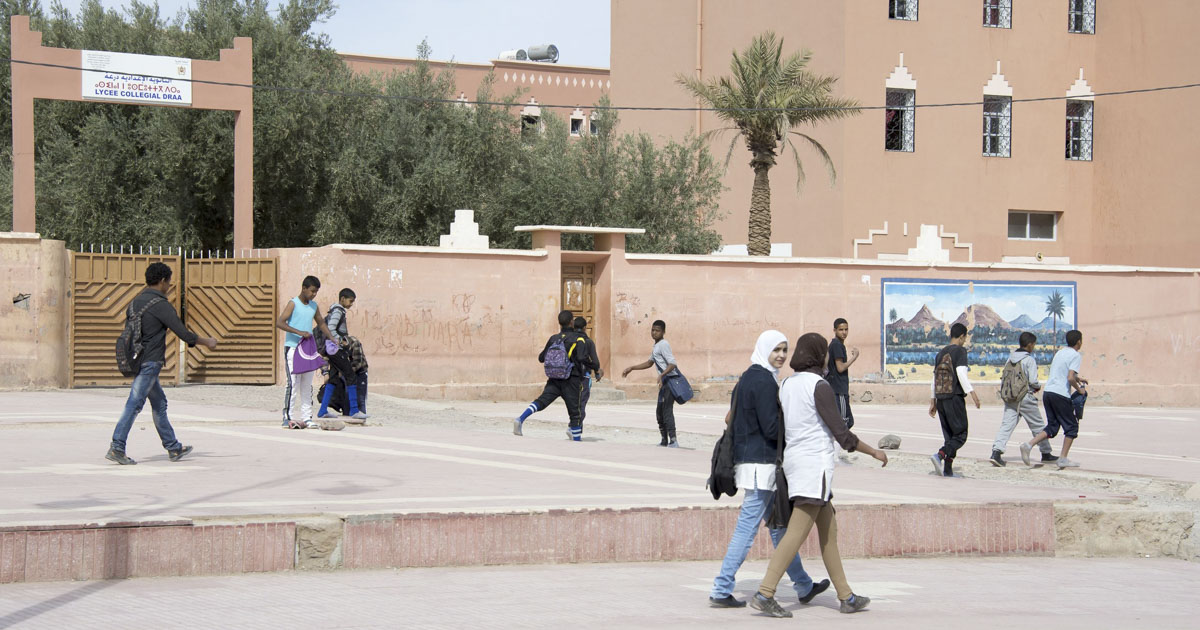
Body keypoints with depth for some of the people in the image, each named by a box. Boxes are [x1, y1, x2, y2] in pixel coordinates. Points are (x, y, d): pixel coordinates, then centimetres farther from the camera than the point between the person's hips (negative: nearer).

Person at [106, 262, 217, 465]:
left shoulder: (136, 302, 13)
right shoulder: (161, 305, -13)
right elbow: (183, 334, -12)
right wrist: (207, 342, 2)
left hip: (137, 359, 9)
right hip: (149, 362, -9)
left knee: (159, 402, 15)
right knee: (134, 404, -10)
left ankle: (173, 448, 21)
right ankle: (116, 448, -13)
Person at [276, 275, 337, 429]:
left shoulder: (314, 306, 11)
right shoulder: (293, 303, -8)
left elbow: (321, 323, 26)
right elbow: (279, 323, -18)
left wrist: (332, 338, 13)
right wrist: (299, 332, -27)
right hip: (292, 348, -7)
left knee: (307, 385, 7)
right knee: (293, 383, -10)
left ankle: (307, 418, 10)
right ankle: (287, 418, -7)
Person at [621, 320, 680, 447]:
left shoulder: (663, 345, -11)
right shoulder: (656, 346, 20)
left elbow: (672, 363, -22)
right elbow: (649, 363, 32)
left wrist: (662, 375, -35)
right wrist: (631, 368, 30)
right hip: (664, 382, 10)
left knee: (667, 410, -14)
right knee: (659, 411, 15)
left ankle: (673, 440, -18)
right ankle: (664, 441, 23)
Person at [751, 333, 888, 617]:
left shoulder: (786, 385, 11)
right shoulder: (819, 386, -13)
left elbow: (779, 431, 16)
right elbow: (842, 434, -14)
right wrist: (874, 452, -1)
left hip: (794, 461, 9)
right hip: (815, 464, -9)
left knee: (829, 529, 14)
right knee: (797, 533, -10)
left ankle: (846, 597, 18)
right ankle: (765, 594, -15)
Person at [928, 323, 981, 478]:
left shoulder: (941, 353, 17)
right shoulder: (960, 350, -3)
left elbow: (934, 378, 18)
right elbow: (961, 372, -17)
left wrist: (932, 401, 20)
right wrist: (972, 392, -20)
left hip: (940, 398, 7)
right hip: (954, 397, -7)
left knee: (949, 435, 10)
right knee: (960, 435, -5)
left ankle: (948, 469, 4)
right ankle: (939, 455, -26)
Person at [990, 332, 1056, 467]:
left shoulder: (1011, 358, 8)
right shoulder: (1029, 360, -10)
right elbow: (1033, 381, -16)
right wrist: (1038, 387, 5)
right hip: (1025, 397, -5)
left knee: (1006, 425, -3)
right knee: (1038, 426, 11)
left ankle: (996, 452, -20)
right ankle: (1046, 454, 23)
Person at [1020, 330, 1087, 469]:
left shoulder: (1060, 351, 17)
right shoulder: (1076, 356, -7)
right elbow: (1070, 378, -18)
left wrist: (1077, 379, 34)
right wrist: (1079, 390, -3)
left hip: (1048, 391, 7)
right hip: (1061, 395, -7)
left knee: (1052, 426, 13)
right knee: (1071, 427, 6)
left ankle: (1029, 445, -5)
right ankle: (1063, 458, 2)